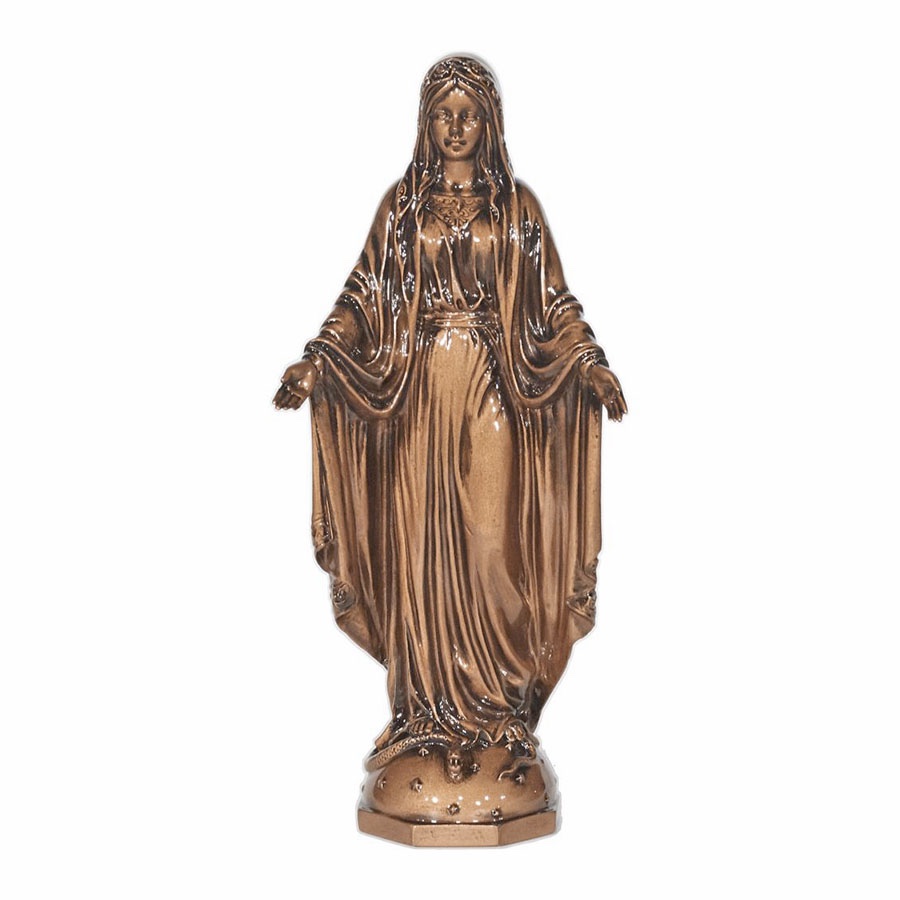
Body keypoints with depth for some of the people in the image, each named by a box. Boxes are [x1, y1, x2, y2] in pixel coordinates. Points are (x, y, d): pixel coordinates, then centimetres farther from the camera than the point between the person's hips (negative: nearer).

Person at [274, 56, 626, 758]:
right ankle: (429, 707, 11)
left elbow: (554, 300, 4)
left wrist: (592, 363, -11)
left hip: (494, 390, -1)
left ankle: (498, 705, 9)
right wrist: (316, 361, -9)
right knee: (419, 542, 1)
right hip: (419, 390, 1)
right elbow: (364, 295, 4)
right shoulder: (402, 204, 8)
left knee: (490, 539, -3)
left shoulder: (517, 205, 7)